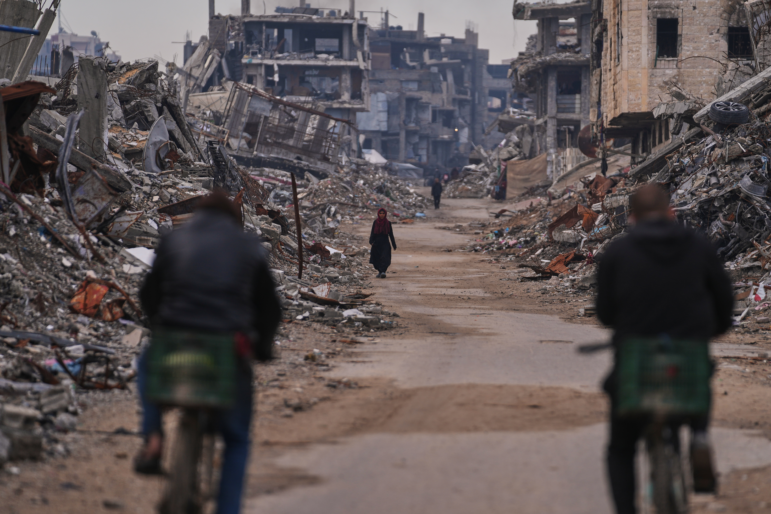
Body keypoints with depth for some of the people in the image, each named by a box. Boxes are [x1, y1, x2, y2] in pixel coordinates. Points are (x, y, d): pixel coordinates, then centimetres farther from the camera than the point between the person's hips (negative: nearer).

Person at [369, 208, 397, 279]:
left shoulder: (388, 223, 2)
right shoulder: (375, 222, 5)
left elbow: (391, 234, 6)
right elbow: (372, 233, 0)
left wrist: (394, 245, 8)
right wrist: (371, 241, -17)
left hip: (385, 243, -2)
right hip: (377, 243, 2)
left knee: (384, 258, -18)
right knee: (377, 259, 7)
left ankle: (383, 272, -27)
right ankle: (379, 271, 26)